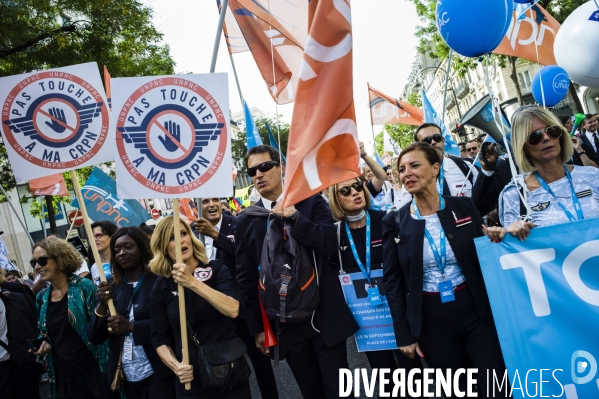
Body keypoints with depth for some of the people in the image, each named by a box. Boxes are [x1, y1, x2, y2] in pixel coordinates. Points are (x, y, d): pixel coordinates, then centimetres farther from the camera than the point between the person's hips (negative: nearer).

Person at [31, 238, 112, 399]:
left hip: (92, 372, -5)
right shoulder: (42, 298, 7)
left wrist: (108, 370, -15)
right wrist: (43, 345, 0)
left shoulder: (84, 287, -9)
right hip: (62, 377, 5)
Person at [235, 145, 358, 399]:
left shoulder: (312, 201, -1)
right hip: (284, 324, 2)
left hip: (325, 316, -1)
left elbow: (330, 246, -14)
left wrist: (294, 215, -21)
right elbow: (246, 279, 4)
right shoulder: (245, 221, 2)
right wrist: (257, 327, 3)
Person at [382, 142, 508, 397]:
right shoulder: (395, 222, -3)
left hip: (475, 310, 0)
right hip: (431, 319, 0)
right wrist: (404, 334, -2)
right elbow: (392, 281, -1)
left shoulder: (464, 207, -1)